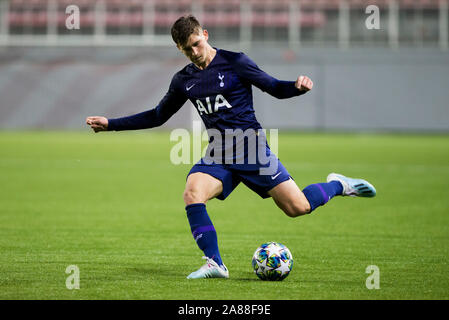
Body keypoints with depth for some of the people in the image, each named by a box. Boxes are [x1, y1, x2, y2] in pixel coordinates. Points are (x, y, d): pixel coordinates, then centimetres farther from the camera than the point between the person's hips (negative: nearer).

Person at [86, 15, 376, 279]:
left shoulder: (233, 62, -4)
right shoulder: (184, 80, 9)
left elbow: (275, 88, -1)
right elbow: (158, 116, 22)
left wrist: (298, 86, -24)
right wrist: (111, 124, 18)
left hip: (252, 149, -4)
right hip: (218, 156, 4)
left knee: (298, 208, -11)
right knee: (192, 193, -27)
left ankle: (337, 185, 21)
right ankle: (215, 264, -21)